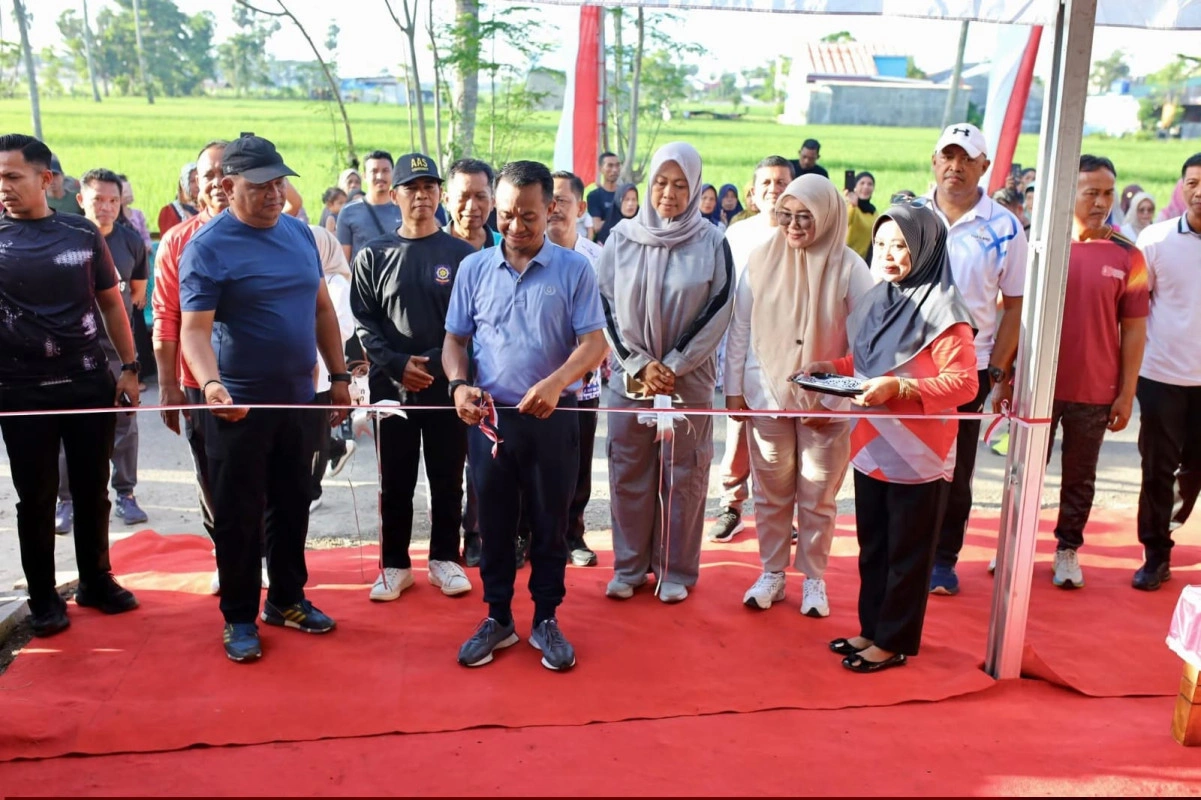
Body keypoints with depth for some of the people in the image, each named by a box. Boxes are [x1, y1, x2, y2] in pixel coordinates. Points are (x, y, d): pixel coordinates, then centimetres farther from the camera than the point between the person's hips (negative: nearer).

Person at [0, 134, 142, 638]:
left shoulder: (82, 233, 2)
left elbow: (110, 302, 8)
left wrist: (129, 367, 5)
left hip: (89, 383, 1)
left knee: (92, 490, 11)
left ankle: (96, 580, 28)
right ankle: (43, 598, 21)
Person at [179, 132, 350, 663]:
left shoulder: (299, 232, 6)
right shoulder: (207, 248, -13)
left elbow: (322, 307, 12)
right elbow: (194, 328, -21)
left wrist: (338, 377, 9)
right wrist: (211, 384, -38)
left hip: (298, 398, 6)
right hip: (238, 404, -6)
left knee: (291, 505, 17)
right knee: (238, 515, 6)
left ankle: (287, 599, 33)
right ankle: (239, 618, 21)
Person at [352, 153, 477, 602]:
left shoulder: (462, 254, 2)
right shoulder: (373, 256, 5)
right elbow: (364, 323, 2)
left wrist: (437, 365, -13)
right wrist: (397, 364, -12)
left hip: (447, 387, 0)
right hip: (391, 387, 1)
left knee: (448, 480, 8)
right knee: (395, 482, 8)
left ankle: (445, 559, 23)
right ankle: (395, 565, 20)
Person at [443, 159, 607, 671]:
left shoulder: (574, 269, -3)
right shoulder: (473, 268, 5)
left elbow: (593, 342, -8)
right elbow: (455, 339, 9)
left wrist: (555, 383, -26)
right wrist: (459, 384, -11)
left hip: (552, 418, -2)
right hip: (489, 417, 2)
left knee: (550, 523, 9)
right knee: (494, 523, 12)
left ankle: (546, 620, 25)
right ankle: (497, 618, 27)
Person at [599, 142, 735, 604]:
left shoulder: (712, 243, -3)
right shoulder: (623, 238, 1)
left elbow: (719, 311, -4)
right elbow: (606, 306, 1)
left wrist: (674, 367, -10)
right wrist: (639, 364, -8)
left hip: (689, 379, -1)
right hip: (629, 376, 2)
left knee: (682, 476, 5)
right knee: (628, 473, 7)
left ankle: (676, 571, 19)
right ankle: (629, 566, 21)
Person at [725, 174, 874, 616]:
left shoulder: (849, 267, -10)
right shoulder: (762, 258, -5)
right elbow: (740, 328, 1)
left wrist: (841, 398, -11)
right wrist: (734, 389, 1)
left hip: (825, 402, -1)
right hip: (767, 395, 1)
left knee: (818, 498, 10)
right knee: (770, 494, 11)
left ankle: (814, 578, 27)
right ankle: (772, 573, 27)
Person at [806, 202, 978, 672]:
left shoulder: (942, 310, -15)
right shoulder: (875, 300, 8)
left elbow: (963, 383, -19)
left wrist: (898, 389, -28)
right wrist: (833, 367, 2)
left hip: (917, 453, -7)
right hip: (871, 446, 7)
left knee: (907, 553, 8)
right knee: (872, 547, 18)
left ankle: (894, 642, 21)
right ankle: (871, 628, 32)